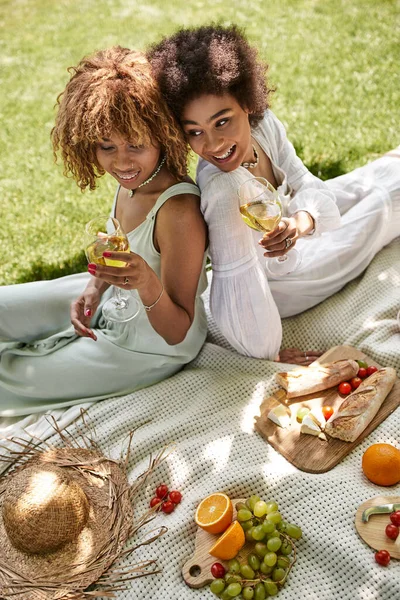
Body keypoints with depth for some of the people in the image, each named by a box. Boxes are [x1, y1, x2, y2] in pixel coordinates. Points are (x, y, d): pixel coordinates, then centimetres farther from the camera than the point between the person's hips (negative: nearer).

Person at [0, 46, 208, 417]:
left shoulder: (179, 212, -35)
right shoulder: (134, 180, -13)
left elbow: (178, 333, -26)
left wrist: (148, 285, -46)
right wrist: (93, 289, -10)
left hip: (150, 348, -7)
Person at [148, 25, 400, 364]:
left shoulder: (264, 122, -23)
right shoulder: (220, 187, -44)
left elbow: (306, 184, -17)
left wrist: (302, 220, -39)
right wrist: (266, 353, -31)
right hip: (276, 280, -5)